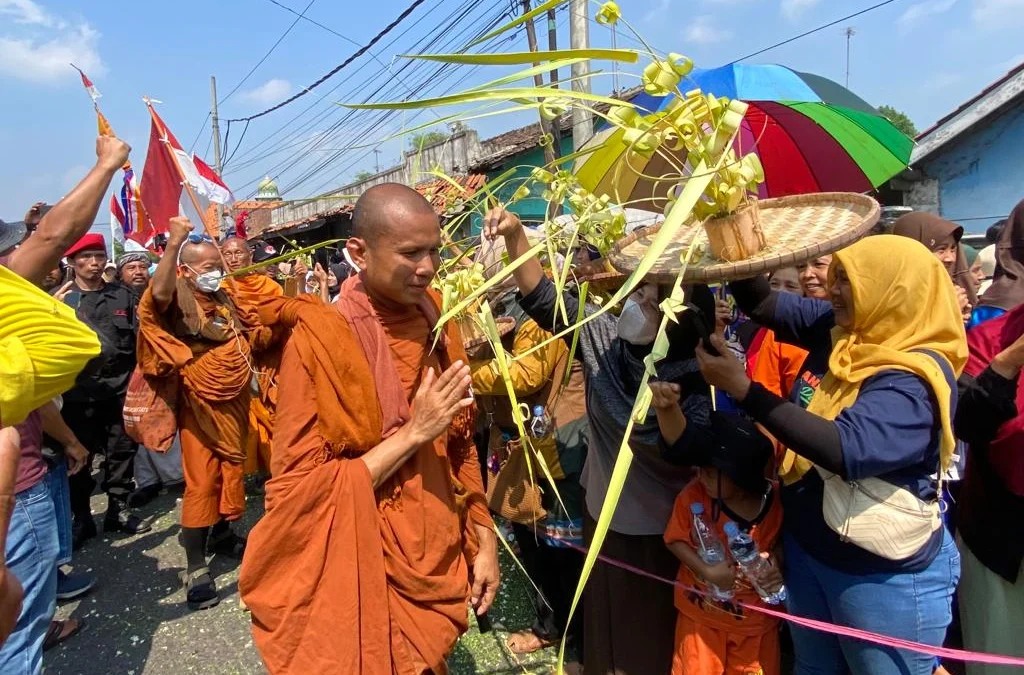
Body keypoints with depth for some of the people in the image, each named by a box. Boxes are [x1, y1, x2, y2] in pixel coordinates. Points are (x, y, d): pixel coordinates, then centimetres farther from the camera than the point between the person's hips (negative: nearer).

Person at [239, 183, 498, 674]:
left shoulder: (437, 325, -1)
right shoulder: (317, 341, -18)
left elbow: (460, 446, 6)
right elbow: (301, 488, -17)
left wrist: (483, 540, 6)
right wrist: (412, 432, -21)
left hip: (438, 564, 5)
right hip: (365, 578, -5)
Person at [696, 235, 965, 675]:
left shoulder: (915, 379, -26)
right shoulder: (846, 333, -3)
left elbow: (848, 448, -40)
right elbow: (766, 304, 1)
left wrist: (745, 390, -39)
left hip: (883, 576, -8)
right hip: (808, 549, 8)